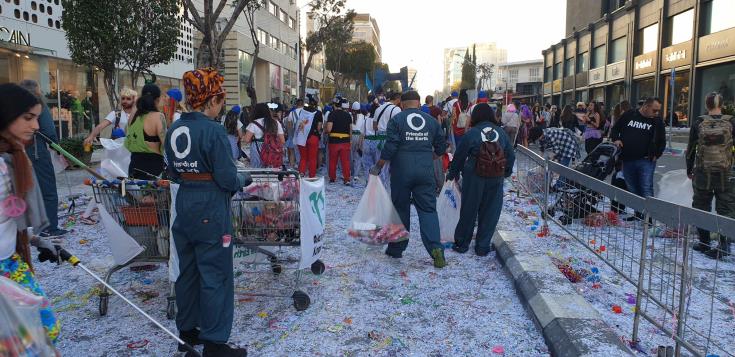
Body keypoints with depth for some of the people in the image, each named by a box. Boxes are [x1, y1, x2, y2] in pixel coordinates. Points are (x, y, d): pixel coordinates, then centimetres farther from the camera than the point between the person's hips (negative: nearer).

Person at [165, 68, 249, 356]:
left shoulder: (174, 130, 6)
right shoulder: (213, 130, -17)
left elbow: (174, 173, 13)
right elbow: (227, 179, -18)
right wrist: (243, 180, 2)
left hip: (184, 205, 8)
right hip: (211, 209, -8)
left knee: (187, 271, 18)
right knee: (214, 275, 2)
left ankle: (186, 332, 32)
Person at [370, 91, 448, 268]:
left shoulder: (396, 120, -4)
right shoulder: (431, 121, 6)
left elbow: (390, 147, -11)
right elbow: (441, 147, 11)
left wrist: (378, 167, -2)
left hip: (401, 172, -2)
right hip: (425, 172, 2)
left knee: (400, 208, 10)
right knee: (428, 209, 4)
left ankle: (396, 248, 19)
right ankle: (436, 248, -10)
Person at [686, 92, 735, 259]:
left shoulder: (698, 123, -3)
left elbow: (691, 149, 1)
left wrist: (689, 170, 13)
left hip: (702, 174, 1)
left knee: (701, 208, 12)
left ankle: (704, 243, 18)